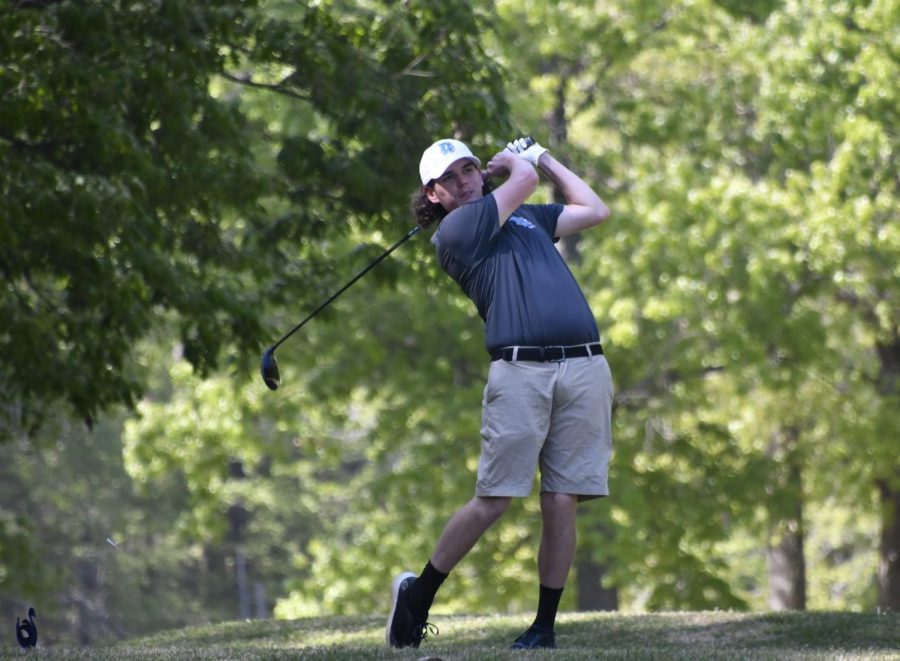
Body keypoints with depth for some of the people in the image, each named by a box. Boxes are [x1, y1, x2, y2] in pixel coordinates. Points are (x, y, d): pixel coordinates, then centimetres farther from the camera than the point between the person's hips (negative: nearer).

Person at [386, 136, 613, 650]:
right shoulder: (455, 230, 4)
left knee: (562, 502, -2)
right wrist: (513, 161, 22)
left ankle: (546, 624, 5)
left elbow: (596, 211, 34)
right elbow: (524, 178, 0)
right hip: (520, 371, -5)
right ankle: (418, 594, 9)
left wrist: (544, 157, 34)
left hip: (585, 369, 5)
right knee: (494, 500, -7)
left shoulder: (527, 218, 26)